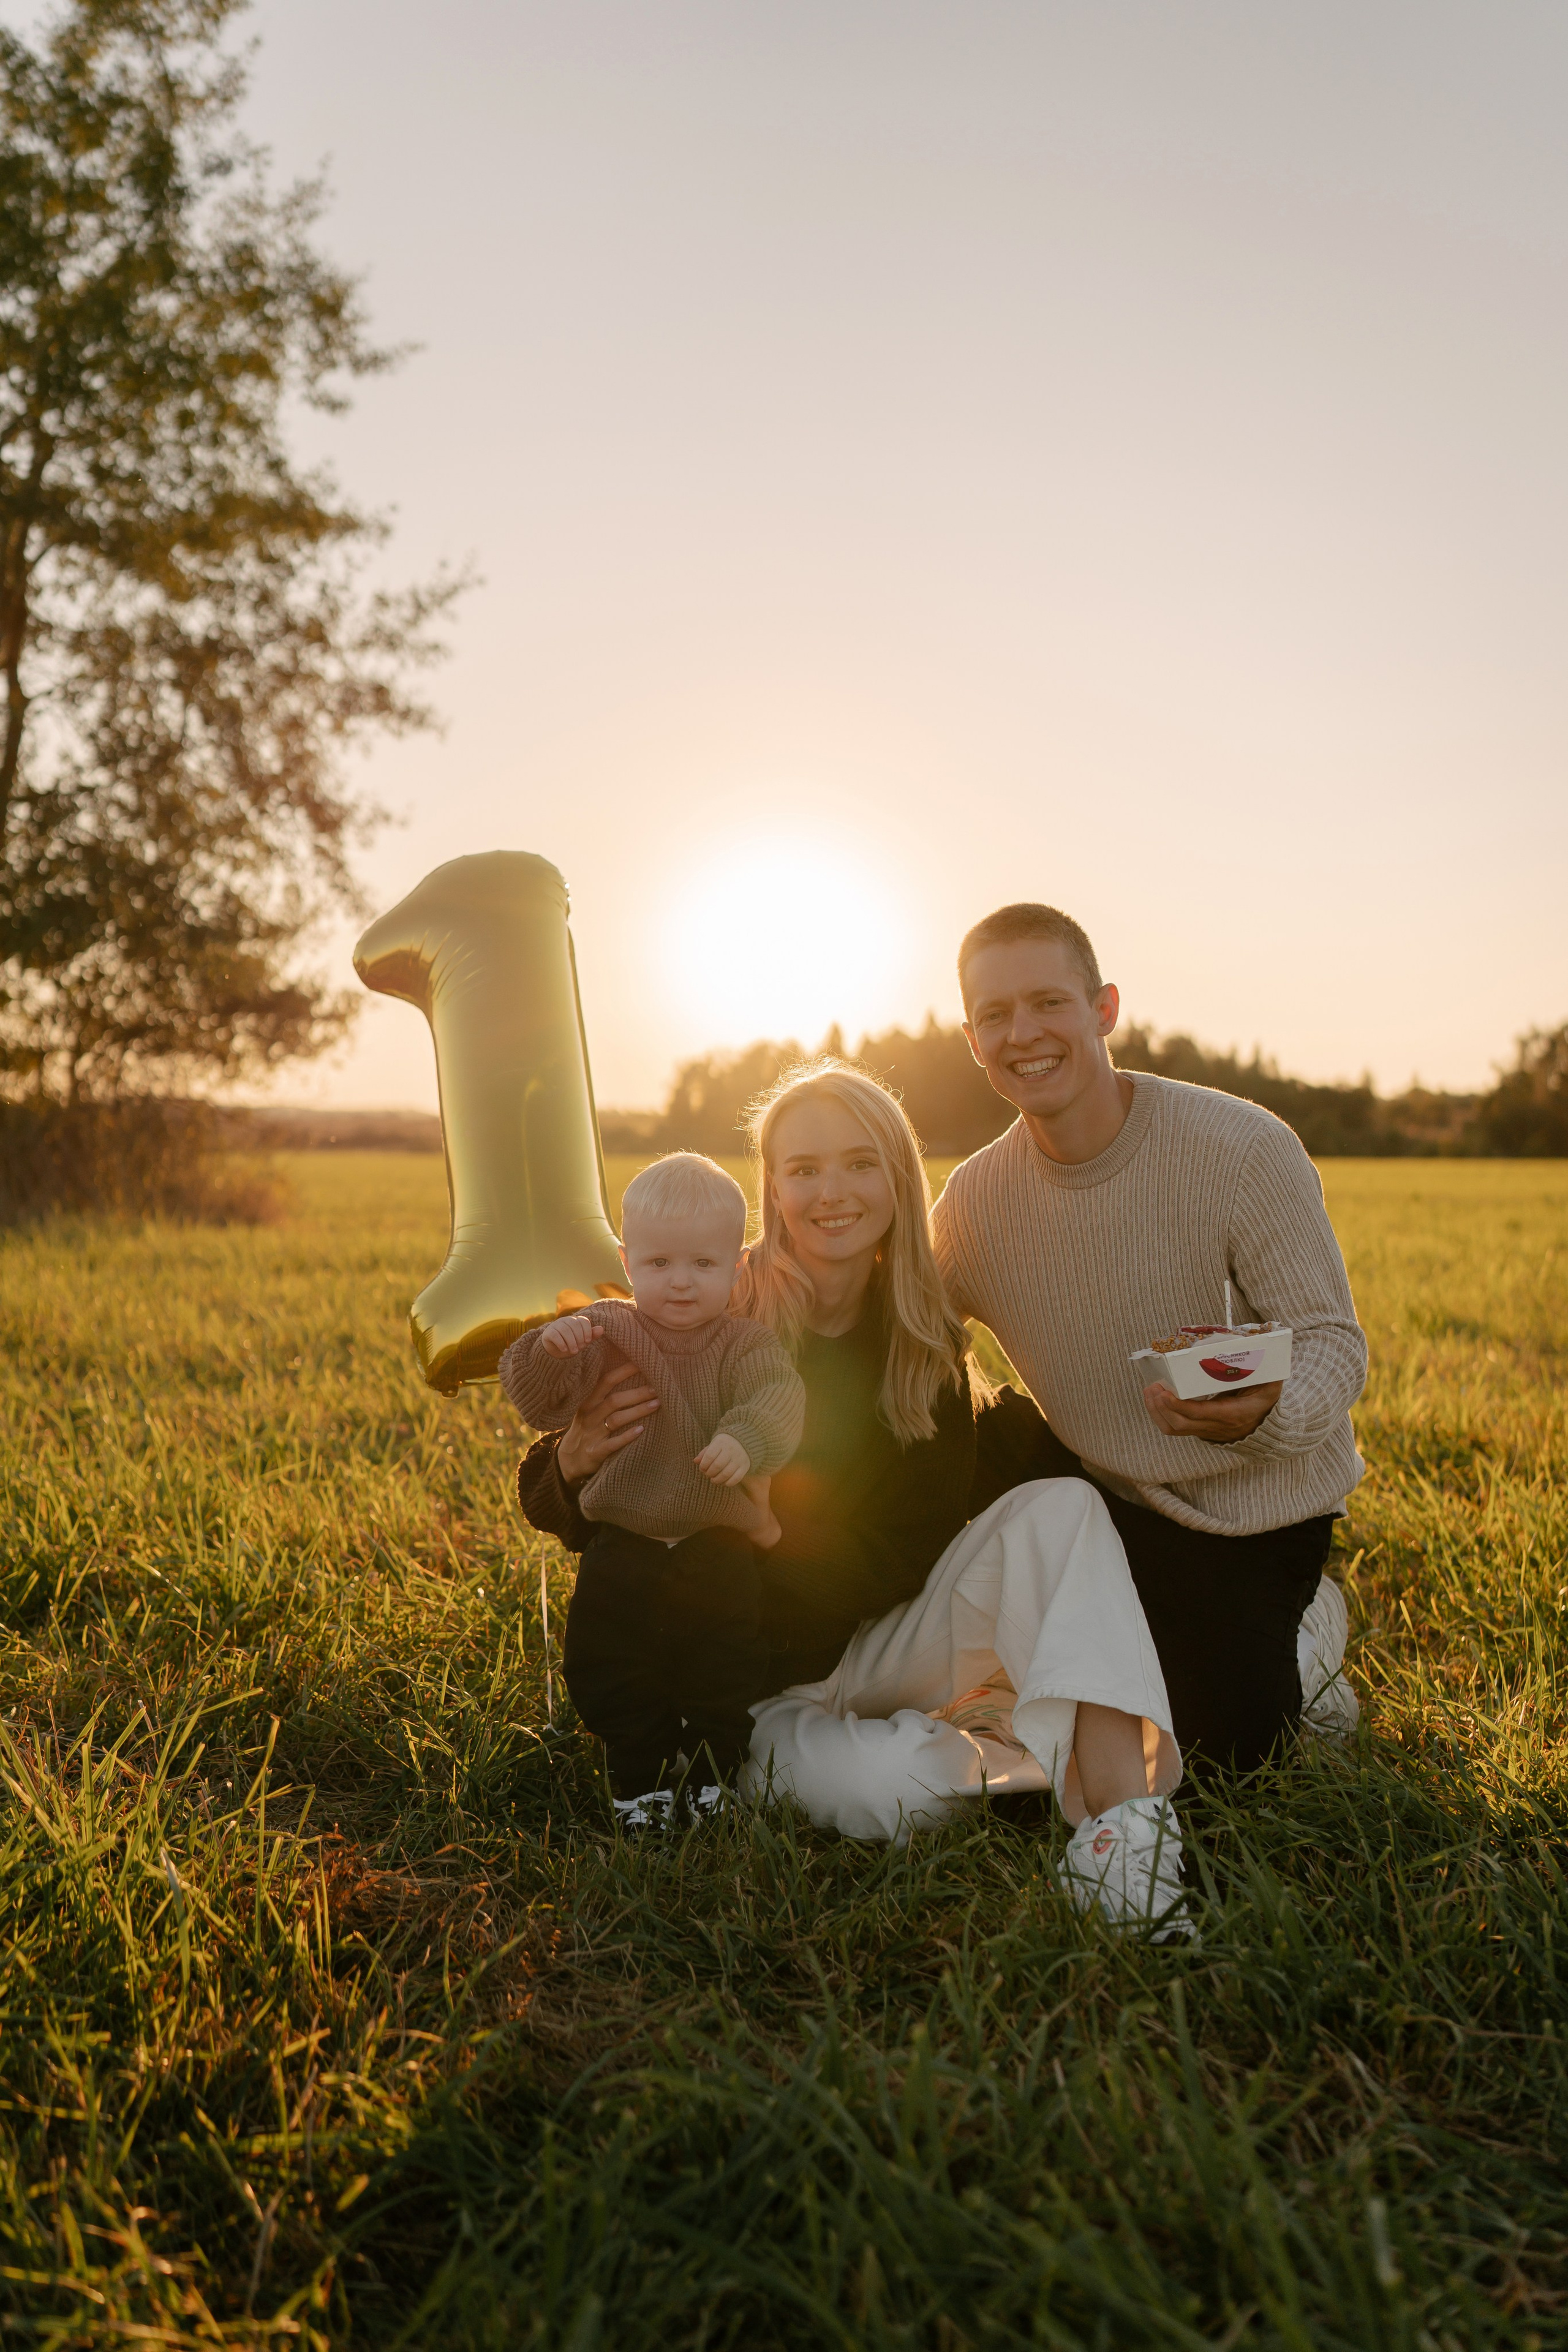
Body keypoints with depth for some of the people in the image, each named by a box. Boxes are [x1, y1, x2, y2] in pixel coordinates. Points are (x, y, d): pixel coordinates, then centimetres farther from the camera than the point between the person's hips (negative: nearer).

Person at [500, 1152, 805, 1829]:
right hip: (624, 1542, 1)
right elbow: (540, 1403, -7)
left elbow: (777, 1396, -23)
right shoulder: (605, 1332, 0)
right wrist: (547, 1348, -29)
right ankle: (641, 1779, 21)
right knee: (604, 1661, 4)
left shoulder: (743, 1343, -3)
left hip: (717, 1545, -1)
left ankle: (718, 1772, 26)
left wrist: (745, 1440, -45)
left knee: (726, 1665, 5)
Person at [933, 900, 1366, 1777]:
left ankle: (1309, 1620, 24)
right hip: (1100, 1480, 4)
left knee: (1223, 1752, -9)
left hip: (1257, 1503, -4)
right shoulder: (973, 1201, -11)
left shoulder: (1244, 1148, -24)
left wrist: (1267, 1413, -46)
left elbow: (1333, 1341, -22)